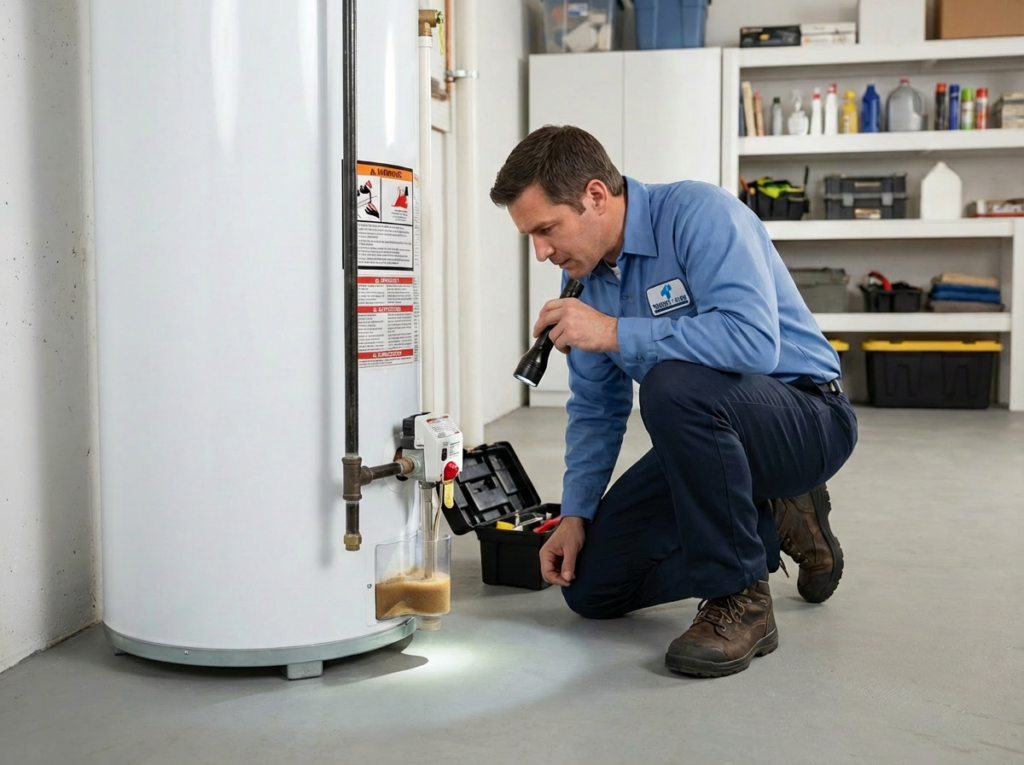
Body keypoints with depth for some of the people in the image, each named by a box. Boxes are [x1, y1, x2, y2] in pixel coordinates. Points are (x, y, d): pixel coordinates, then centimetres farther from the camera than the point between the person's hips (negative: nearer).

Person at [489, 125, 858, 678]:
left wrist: (615, 333, -32)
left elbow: (753, 340, -37)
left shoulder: (698, 213, -21)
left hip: (807, 420, -8)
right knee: (589, 583, 1)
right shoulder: (583, 276, 2)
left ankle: (740, 600, -20)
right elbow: (595, 409, 10)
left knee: (674, 385, -38)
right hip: (705, 433, 8)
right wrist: (574, 515, 0)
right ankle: (774, 525, 15)